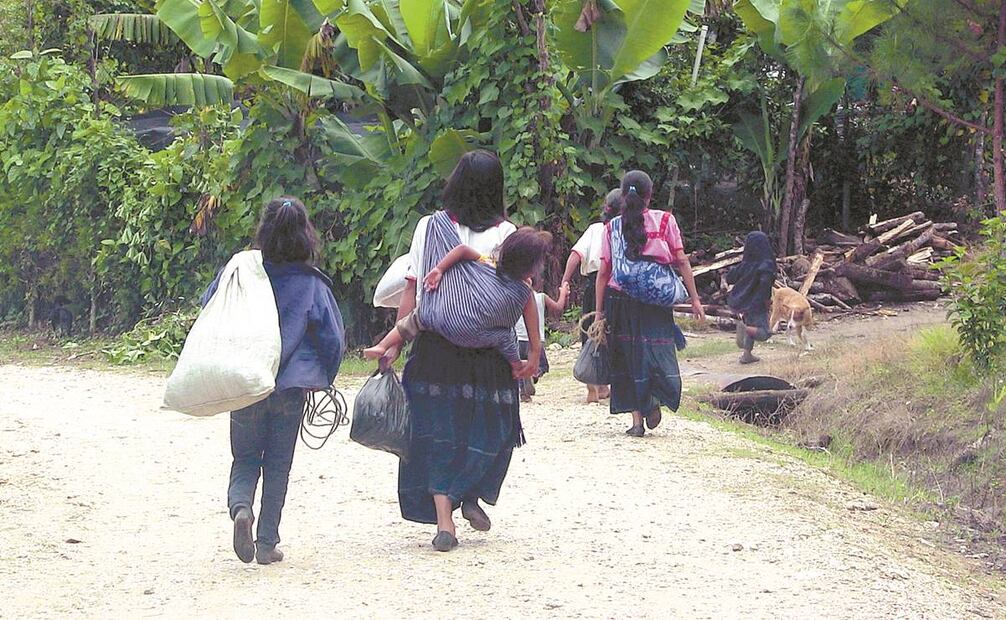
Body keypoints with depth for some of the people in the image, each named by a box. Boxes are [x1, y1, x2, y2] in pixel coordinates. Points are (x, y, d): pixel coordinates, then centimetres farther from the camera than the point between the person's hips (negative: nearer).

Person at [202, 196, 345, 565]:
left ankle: (240, 507, -15)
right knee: (277, 465, 12)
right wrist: (321, 378, 14)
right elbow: (334, 338, -2)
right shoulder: (312, 285, -7)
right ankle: (267, 543, 13)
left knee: (245, 458, 15)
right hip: (291, 386, 0)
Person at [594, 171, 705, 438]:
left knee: (629, 356, 9)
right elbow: (682, 261, -2)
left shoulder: (612, 227, 3)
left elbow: (604, 271, 1)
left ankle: (637, 420, 5)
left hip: (620, 300, 1)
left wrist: (599, 311, 6)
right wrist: (695, 299, 3)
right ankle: (654, 398, -25)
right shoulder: (665, 221, 1)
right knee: (657, 349, 5)